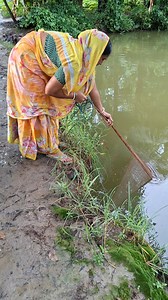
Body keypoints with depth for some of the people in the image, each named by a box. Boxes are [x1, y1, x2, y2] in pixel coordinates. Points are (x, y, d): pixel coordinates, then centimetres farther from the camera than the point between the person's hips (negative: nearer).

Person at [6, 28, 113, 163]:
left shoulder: (83, 53, -5)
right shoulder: (73, 63, -32)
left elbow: (91, 85, 5)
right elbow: (49, 90, -24)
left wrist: (102, 111, 10)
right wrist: (74, 95, -11)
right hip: (26, 58, -9)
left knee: (49, 102, 16)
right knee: (39, 103, -2)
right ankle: (49, 148, 13)